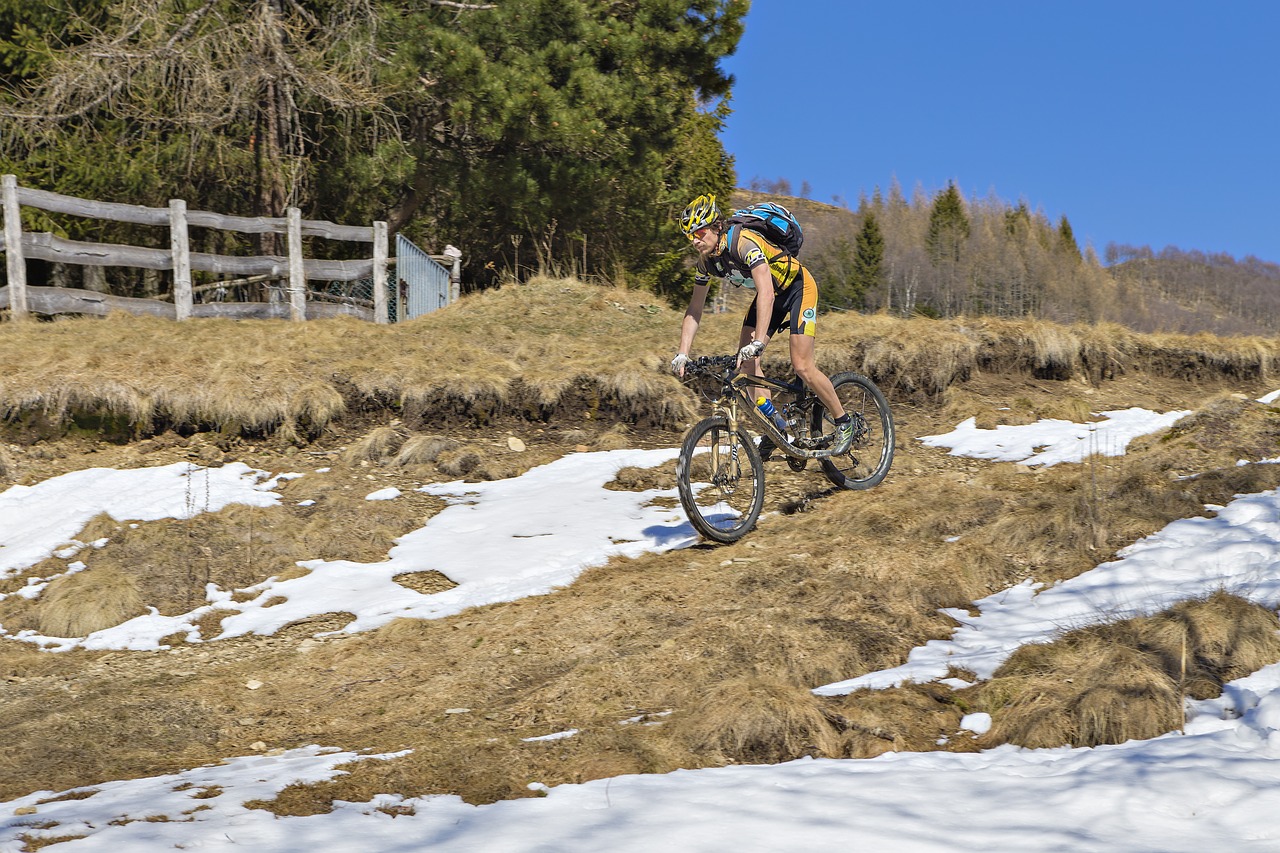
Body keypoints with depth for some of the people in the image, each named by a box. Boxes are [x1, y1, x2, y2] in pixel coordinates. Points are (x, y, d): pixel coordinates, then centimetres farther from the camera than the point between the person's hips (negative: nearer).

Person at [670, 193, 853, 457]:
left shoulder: (744, 243, -33)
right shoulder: (706, 261, -9)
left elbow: (766, 294, -43)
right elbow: (694, 311, -4)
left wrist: (758, 343, -50)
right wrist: (682, 354, -14)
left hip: (798, 287, -8)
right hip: (773, 293, 8)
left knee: (802, 367, -15)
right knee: (745, 362, -7)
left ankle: (844, 422, 3)